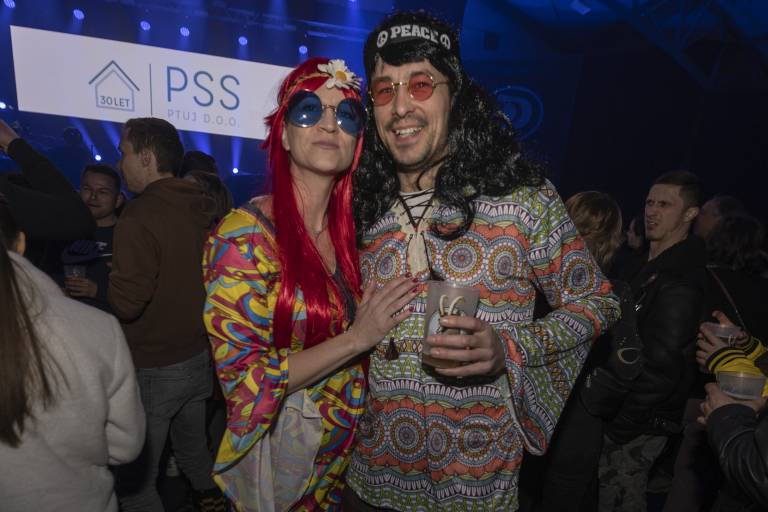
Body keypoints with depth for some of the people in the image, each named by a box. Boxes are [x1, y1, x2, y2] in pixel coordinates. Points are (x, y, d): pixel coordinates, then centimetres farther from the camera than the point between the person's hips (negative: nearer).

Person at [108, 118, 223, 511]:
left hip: (154, 370, -7)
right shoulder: (205, 209, -1)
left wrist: (114, 273, -5)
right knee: (195, 450, 26)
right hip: (201, 357, 7)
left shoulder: (138, 217, -21)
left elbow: (126, 305, -23)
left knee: (135, 478, 11)